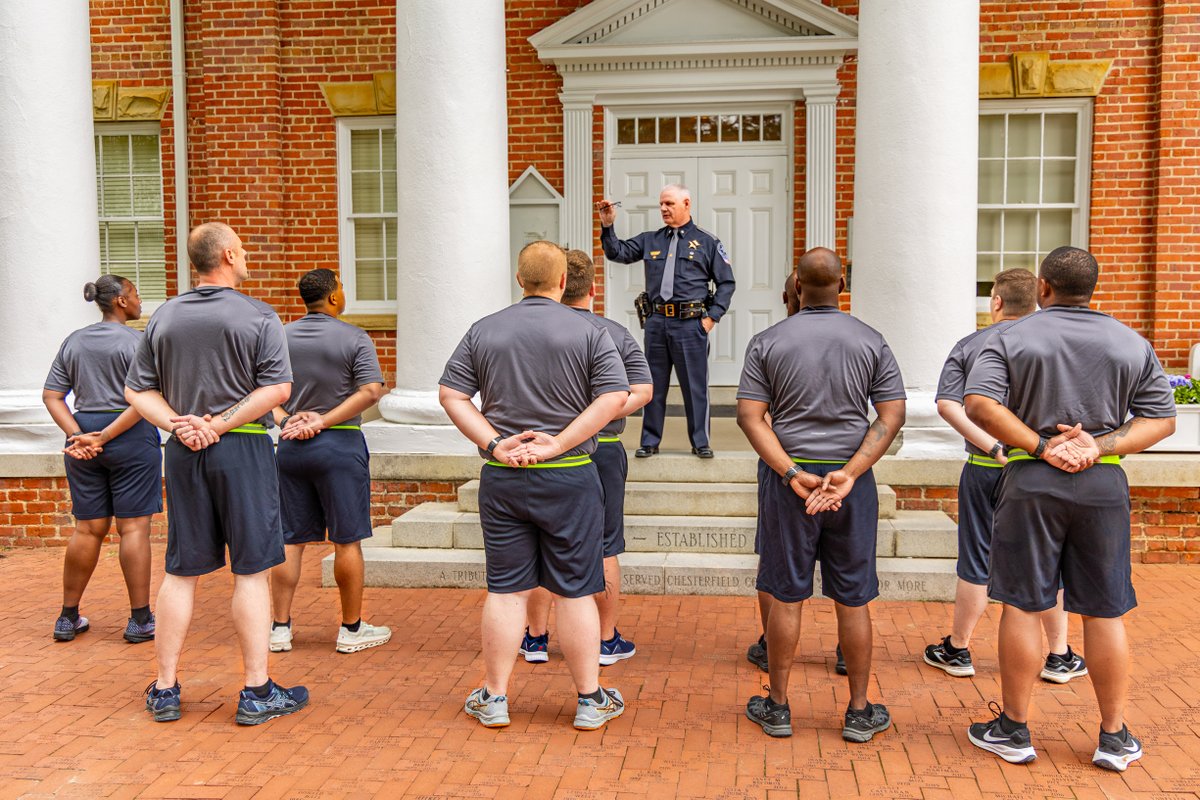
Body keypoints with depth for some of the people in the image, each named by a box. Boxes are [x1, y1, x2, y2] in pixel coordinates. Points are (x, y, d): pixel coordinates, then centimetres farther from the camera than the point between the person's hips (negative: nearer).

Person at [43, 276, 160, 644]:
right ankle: (140, 620, 3)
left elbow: (51, 396, 6)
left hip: (82, 436, 6)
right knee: (133, 527, -1)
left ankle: (68, 617, 21)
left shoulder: (74, 342, 11)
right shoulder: (136, 341, -8)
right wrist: (104, 437, -15)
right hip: (131, 437, -6)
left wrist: (77, 434, -5)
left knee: (88, 528, 13)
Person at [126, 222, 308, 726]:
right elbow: (278, 388, -14)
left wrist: (179, 424, -3)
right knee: (251, 571, 0)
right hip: (243, 449, -5)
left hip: (182, 453, 5)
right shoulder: (257, 316, -5)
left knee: (180, 571, 11)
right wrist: (220, 424, -11)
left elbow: (137, 390, 8)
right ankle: (257, 693, 5)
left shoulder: (164, 317, 9)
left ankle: (165, 690, 19)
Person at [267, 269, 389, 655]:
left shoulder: (280, 337, 6)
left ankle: (280, 627, 17)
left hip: (290, 446, 5)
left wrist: (285, 420, -5)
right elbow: (371, 391, -17)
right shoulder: (354, 338, -7)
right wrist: (323, 421, -14)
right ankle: (352, 629, 13)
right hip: (340, 445, -4)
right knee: (347, 540, 4)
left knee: (290, 540, 11)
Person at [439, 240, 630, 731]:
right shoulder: (589, 332, -2)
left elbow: (451, 395, 2)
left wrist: (493, 443, -6)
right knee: (575, 592, 6)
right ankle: (590, 701, 17)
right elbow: (614, 397, -10)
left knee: (506, 590, 10)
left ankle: (494, 698, 19)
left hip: (501, 479, 2)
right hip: (569, 477, -2)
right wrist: (559, 443, -12)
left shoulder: (483, 332, 5)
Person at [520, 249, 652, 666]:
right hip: (604, 449, 0)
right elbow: (643, 391, -7)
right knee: (604, 547, 9)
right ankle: (607, 641, 18)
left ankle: (536, 638, 20)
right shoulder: (617, 334, -1)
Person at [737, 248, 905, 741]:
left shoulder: (768, 342, -1)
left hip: (786, 478, -1)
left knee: (786, 596, 7)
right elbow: (892, 416, -5)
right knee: (853, 599, 9)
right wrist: (849, 473, -12)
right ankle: (859, 712, 20)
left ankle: (777, 707, 19)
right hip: (852, 482, 1)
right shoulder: (871, 342, 2)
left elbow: (750, 416, -8)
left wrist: (793, 473, -12)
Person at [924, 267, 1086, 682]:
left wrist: (992, 447, -16)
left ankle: (957, 650, 20)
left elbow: (947, 404, -12)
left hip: (985, 469, 0)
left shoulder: (969, 346, 0)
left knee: (975, 562, 9)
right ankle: (1060, 656, 21)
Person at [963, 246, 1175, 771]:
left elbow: (980, 405, -14)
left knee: (1023, 605, 5)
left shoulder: (1012, 339, -2)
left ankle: (1014, 729, 16)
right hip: (1105, 483, 3)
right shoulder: (1132, 344, 9)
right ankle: (1114, 738, 20)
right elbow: (1161, 419, 4)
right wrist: (1100, 446, -8)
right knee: (1105, 611, 10)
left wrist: (1041, 446, -12)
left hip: (1032, 480, -2)